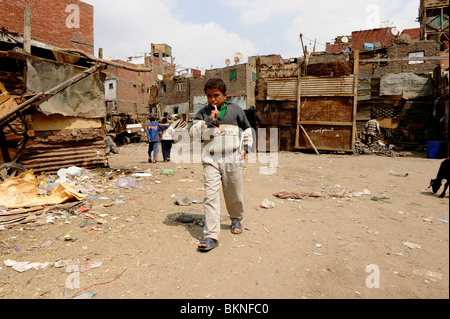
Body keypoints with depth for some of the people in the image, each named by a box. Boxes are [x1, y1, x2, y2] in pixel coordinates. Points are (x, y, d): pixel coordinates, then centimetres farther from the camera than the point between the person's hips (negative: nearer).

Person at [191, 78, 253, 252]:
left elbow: (247, 129, 19)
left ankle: (236, 220, 40)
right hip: (211, 160, 0)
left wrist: (246, 147, 14)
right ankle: (211, 236, -5)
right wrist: (209, 120, -15)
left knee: (234, 195, 12)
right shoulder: (203, 113, 7)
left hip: (232, 159, 1)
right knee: (210, 196, -9)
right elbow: (194, 132, -6)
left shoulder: (235, 109, 7)